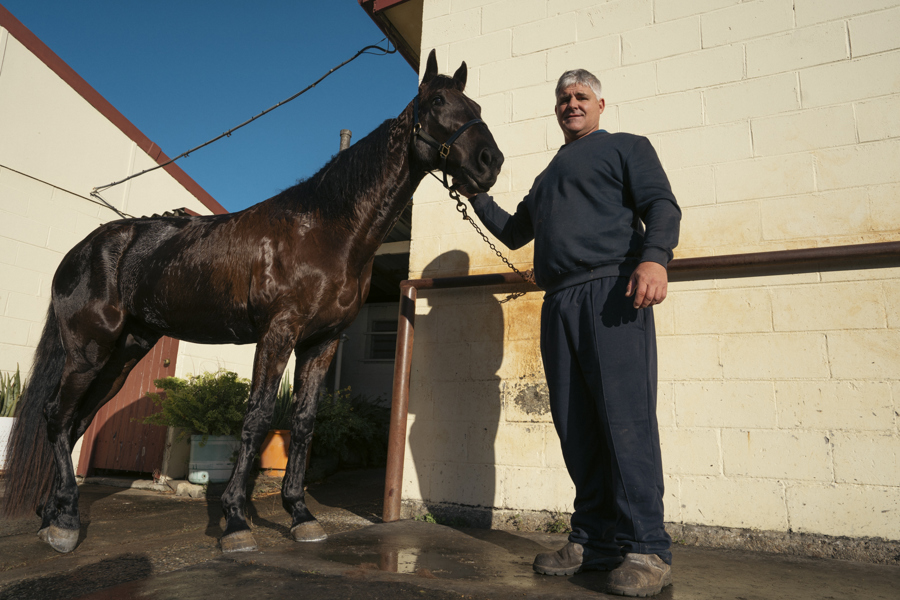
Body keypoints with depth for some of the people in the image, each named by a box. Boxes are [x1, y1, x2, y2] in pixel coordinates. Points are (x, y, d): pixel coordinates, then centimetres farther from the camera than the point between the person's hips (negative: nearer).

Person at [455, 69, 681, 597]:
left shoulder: (626, 147, 15)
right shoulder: (548, 177, 33)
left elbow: (661, 203, -1)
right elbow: (513, 232, 38)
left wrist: (655, 256, -21)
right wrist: (475, 194, 28)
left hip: (611, 290, -6)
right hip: (559, 304, 6)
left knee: (625, 417, -12)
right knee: (575, 427, 3)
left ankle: (647, 549, -5)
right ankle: (595, 540, 11)